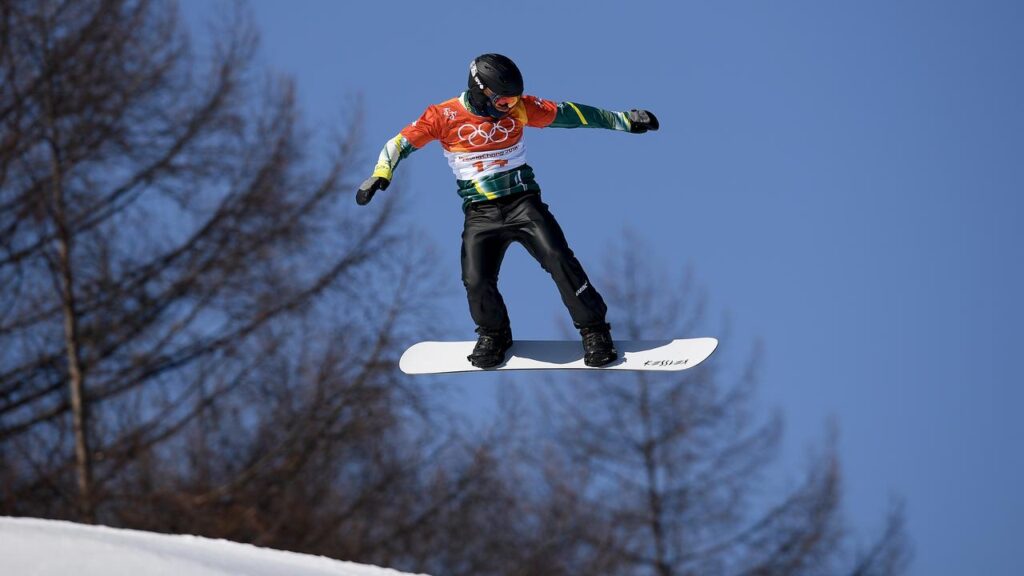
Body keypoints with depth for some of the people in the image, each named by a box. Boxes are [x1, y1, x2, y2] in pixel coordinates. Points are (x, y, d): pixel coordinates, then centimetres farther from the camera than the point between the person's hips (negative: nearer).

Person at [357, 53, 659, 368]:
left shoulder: (520, 107, 0)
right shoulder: (444, 116, -5)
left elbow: (568, 114, 6)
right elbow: (401, 143, -2)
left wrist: (625, 120, 7)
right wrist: (380, 174, -19)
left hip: (523, 202, 0)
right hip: (480, 213, 0)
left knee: (559, 259, -19)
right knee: (476, 282, -16)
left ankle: (594, 331, -5)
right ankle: (494, 335, 16)